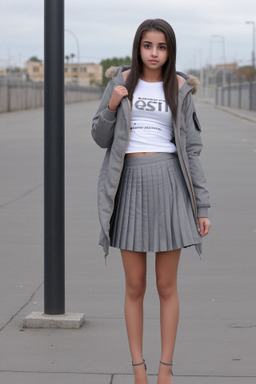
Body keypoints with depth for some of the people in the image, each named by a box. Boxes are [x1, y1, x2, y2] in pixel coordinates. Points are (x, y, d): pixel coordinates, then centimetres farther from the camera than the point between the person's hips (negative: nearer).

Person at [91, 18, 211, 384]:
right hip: (130, 185, 1)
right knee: (135, 287, 5)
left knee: (167, 286, 4)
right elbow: (101, 138, 8)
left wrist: (202, 207, 0)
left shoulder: (180, 89, 4)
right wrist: (111, 106, -12)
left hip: (170, 184, -1)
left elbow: (191, 150, 4)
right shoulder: (121, 82, 6)